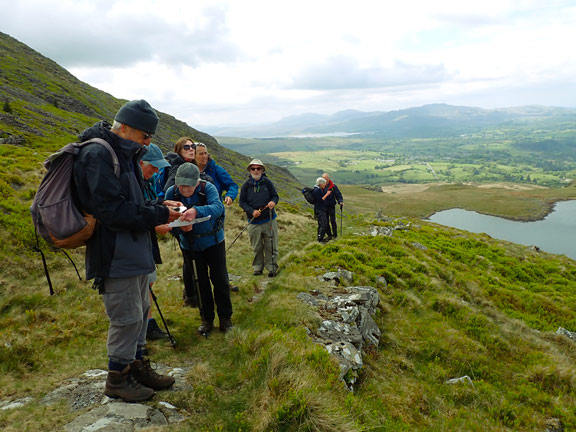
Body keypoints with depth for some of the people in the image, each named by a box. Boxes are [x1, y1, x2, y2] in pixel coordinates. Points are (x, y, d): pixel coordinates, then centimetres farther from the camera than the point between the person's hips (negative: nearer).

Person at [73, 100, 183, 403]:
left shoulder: (123, 154, 13)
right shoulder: (97, 155, -18)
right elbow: (113, 209, -24)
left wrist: (158, 207, 1)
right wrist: (159, 215, -18)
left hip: (135, 251, 10)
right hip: (115, 255, -10)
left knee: (140, 310, 19)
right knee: (127, 318, 1)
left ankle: (137, 365, 36)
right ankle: (117, 378, 22)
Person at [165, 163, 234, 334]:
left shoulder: (208, 188, -22)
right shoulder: (171, 192, -15)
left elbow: (218, 207, -39)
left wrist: (196, 211, -57)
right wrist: (180, 227, -35)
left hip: (213, 241, -2)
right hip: (190, 245, 2)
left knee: (220, 279, 2)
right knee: (200, 282, 10)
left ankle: (225, 317, 19)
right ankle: (207, 319, 25)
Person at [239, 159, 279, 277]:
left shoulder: (267, 182, 0)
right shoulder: (246, 185, 0)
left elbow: (275, 196, 8)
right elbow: (242, 202, 2)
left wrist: (273, 202, -16)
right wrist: (252, 211, -14)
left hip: (269, 220, 0)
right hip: (254, 222, 0)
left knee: (271, 246, 5)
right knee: (257, 247, 9)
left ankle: (272, 267, 17)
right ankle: (258, 268, 24)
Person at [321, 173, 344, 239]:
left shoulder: (333, 187, -5)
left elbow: (338, 195, -1)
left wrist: (341, 202, -19)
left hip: (331, 207, -2)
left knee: (333, 221, -4)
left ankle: (335, 234, 10)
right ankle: (329, 235, 18)